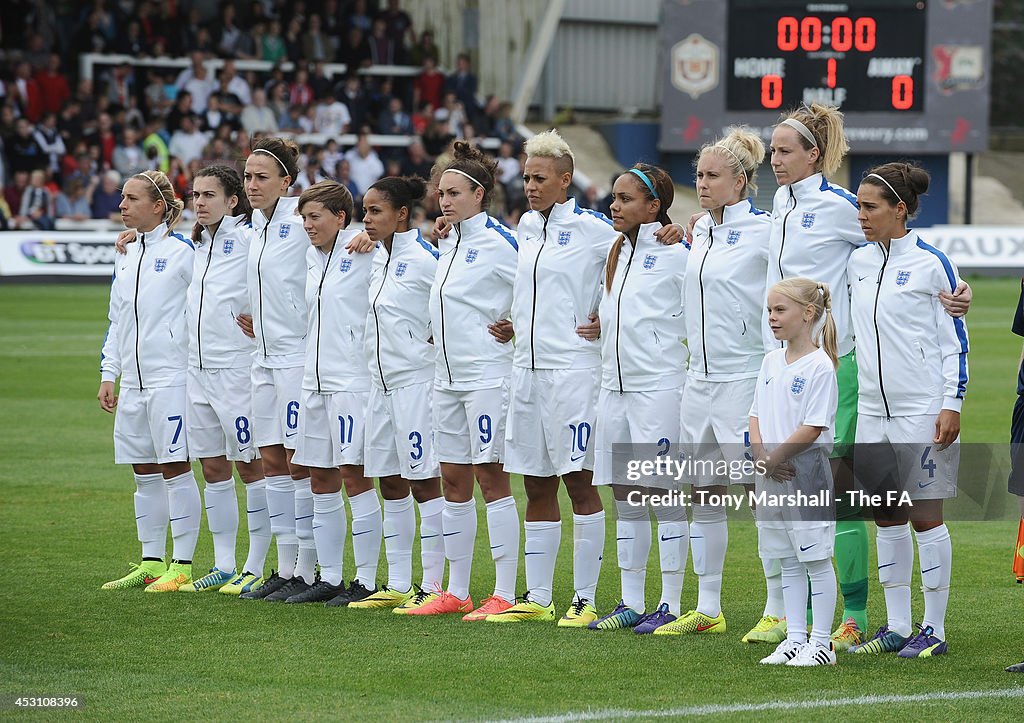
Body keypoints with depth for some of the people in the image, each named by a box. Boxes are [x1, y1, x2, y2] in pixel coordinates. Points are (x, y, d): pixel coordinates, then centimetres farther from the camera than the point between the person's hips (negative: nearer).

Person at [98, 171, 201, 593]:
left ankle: (182, 565, -2)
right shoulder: (127, 257, 16)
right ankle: (151, 563, 16)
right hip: (133, 380, 8)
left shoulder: (182, 252, -7)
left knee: (175, 468, -5)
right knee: (144, 472, 10)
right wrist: (108, 375, 17)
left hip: (171, 378, -8)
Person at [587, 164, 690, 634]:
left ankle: (670, 605, -2)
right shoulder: (617, 253, 16)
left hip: (659, 384, -8)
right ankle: (631, 603, 14)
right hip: (615, 383, 8)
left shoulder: (676, 253, -7)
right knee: (625, 496, 9)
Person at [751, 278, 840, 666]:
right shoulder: (771, 361, 11)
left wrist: (774, 458, -13)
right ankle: (795, 638, 18)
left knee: (816, 559, -1)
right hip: (774, 475, 8)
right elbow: (757, 415, 13)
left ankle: (821, 643, 3)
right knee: (788, 561, 12)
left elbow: (812, 429, -17)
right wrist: (761, 455, -3)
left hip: (807, 472, -8)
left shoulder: (819, 366, -13)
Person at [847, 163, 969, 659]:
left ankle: (933, 630, 5)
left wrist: (952, 404, -10)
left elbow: (956, 339, -5)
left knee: (924, 515, -2)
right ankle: (896, 626, 15)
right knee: (886, 515, 8)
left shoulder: (931, 264, -7)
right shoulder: (856, 264, 8)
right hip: (873, 409, 6)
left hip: (923, 410, -6)